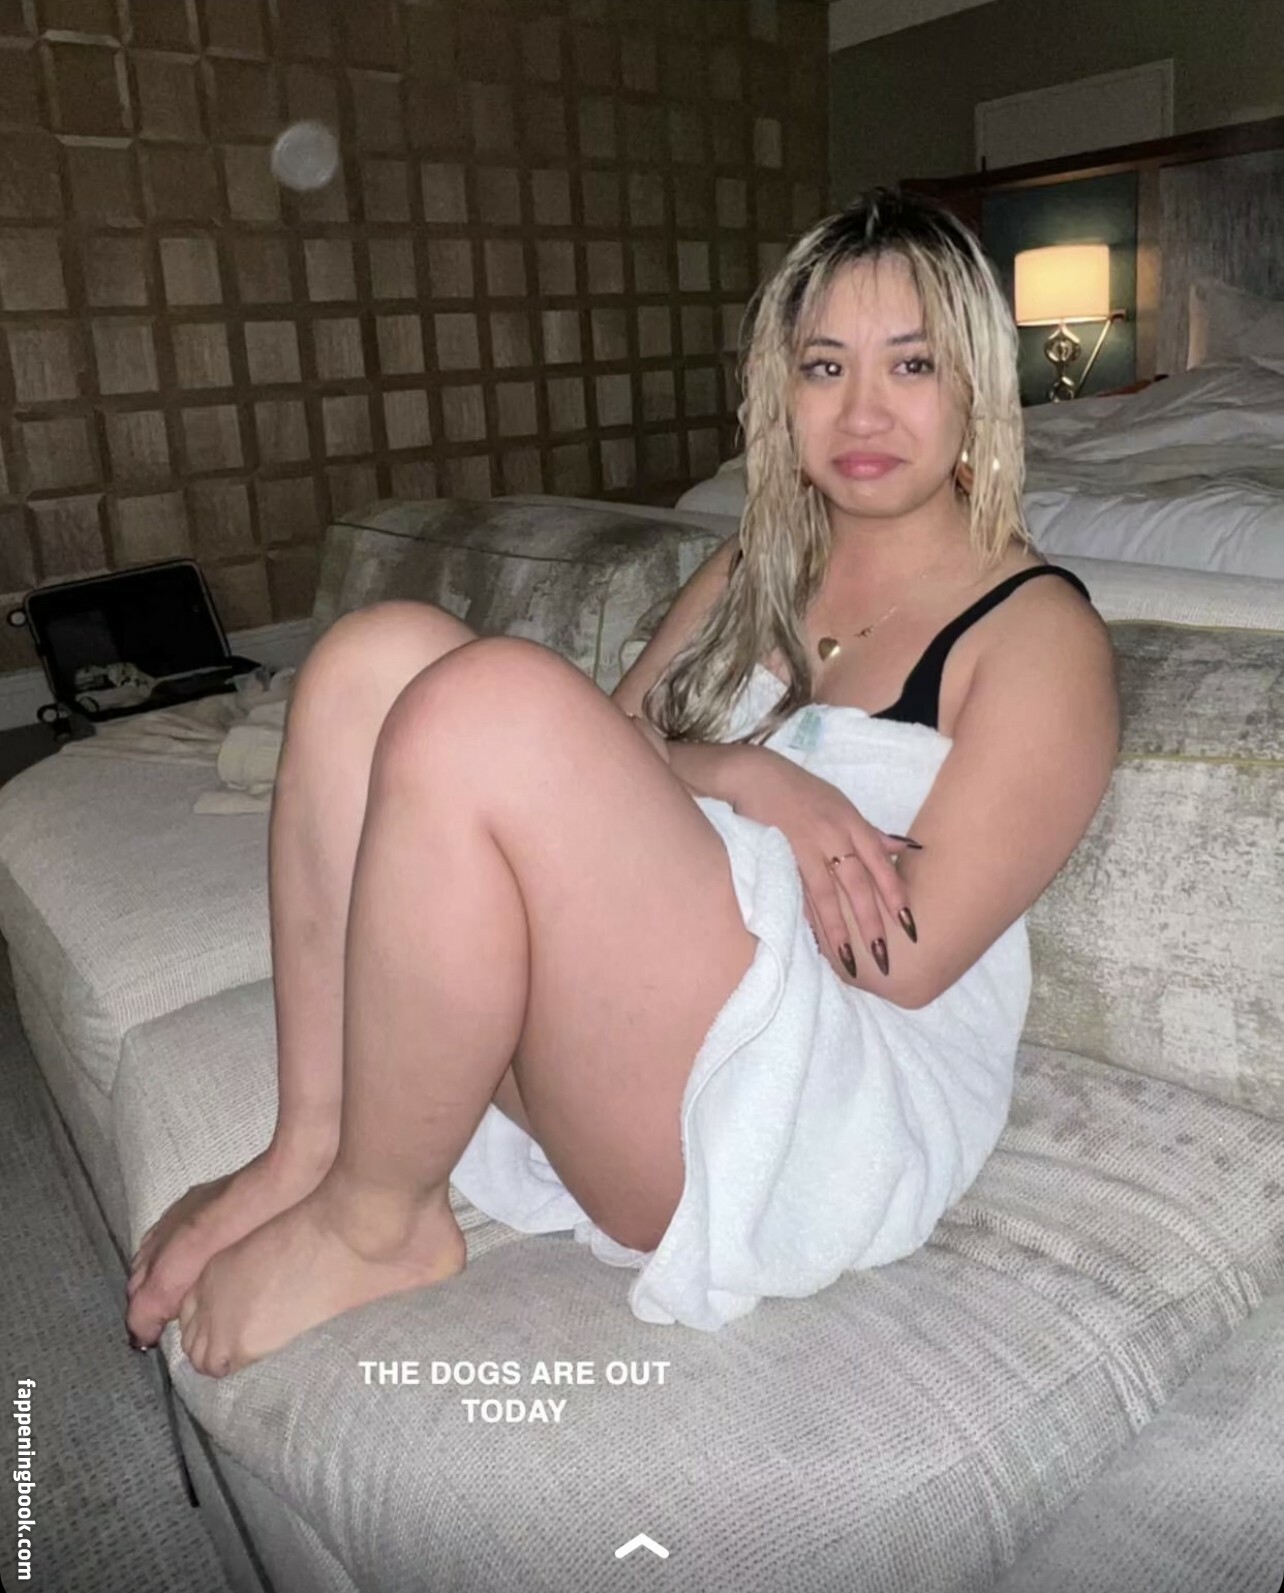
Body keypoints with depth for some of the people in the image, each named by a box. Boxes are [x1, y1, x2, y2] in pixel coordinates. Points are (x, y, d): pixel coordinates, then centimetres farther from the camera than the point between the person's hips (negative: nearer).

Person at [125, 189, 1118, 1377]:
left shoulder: (1040, 633, -1)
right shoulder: (753, 571, 19)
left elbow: (910, 956, -10)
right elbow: (612, 752, 8)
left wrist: (713, 773, -6)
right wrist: (746, 780, -12)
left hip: (831, 1111, -6)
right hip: (620, 1029, 6)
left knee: (491, 695, -27)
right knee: (383, 650, -11)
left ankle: (373, 1224, -10)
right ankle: (312, 1152, -12)